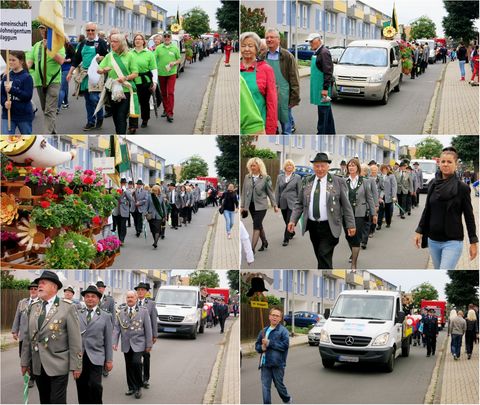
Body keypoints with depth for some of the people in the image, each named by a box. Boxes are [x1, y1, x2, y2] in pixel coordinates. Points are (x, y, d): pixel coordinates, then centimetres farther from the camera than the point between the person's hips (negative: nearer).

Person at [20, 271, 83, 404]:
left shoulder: (67, 308, -6)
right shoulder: (34, 307, 10)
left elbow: (75, 339, -9)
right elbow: (27, 336, 11)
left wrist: (76, 366, -11)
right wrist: (25, 362, 9)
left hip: (58, 365, -5)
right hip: (38, 366, 5)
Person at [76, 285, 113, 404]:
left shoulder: (105, 316, 7)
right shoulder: (77, 314, 8)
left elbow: (108, 340, 6)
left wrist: (109, 360, 2)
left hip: (95, 357, -2)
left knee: (95, 385, -14)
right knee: (81, 387, 5)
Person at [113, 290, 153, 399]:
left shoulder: (143, 311, 3)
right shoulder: (121, 313, 8)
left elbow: (148, 328, 2)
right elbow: (116, 328, 4)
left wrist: (148, 344, -1)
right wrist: (114, 342, -7)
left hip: (138, 344, -3)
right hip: (126, 345, 3)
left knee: (136, 362, -18)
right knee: (129, 366, 6)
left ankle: (138, 387, -3)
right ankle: (132, 388, 19)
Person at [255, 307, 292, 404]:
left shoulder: (283, 330, -5)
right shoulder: (264, 331, 11)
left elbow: (285, 345, -16)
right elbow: (257, 345, 16)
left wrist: (269, 343, -16)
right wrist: (261, 348, -8)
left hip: (277, 363, -4)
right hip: (265, 363, 4)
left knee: (279, 385, 10)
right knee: (265, 387, -1)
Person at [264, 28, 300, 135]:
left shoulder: (287, 56, -4)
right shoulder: (263, 56, 8)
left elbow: (294, 79, -5)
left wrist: (294, 98, -10)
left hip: (283, 98, -4)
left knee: (286, 125, 5)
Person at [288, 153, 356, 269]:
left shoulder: (338, 182, -3)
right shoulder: (306, 181, 8)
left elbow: (346, 205, -1)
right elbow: (299, 203, 10)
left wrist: (350, 225, -3)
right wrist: (293, 220, -1)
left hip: (329, 227, -4)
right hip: (312, 225, 4)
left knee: (324, 256, -12)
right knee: (320, 257, 11)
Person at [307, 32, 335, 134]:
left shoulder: (324, 53, -15)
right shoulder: (316, 53, 16)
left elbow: (328, 72, -19)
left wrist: (325, 88, -22)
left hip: (322, 88, -10)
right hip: (317, 87, 10)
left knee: (323, 111, -7)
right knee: (327, 111, 15)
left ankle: (321, 133, -6)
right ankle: (330, 133, 22)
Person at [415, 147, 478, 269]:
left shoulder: (462, 187, -8)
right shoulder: (433, 184, 4)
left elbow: (469, 216, -4)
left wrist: (473, 242, -4)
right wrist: (419, 231, 11)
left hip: (452, 242, -5)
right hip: (433, 240, 5)